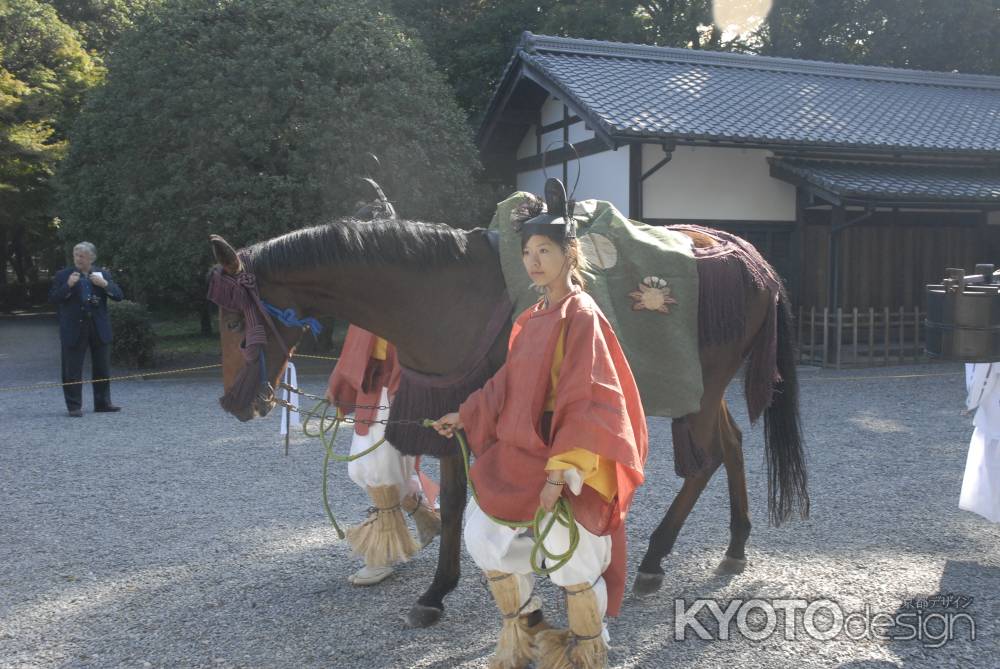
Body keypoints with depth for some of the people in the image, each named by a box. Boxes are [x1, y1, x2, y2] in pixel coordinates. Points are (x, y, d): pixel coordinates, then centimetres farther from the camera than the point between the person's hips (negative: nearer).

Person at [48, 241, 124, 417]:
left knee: (102, 368, 9)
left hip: (99, 328, 2)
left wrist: (105, 284, -14)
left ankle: (103, 403, 19)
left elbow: (118, 295, 2)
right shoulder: (63, 275, 2)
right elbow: (53, 299, -5)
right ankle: (74, 406, 6)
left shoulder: (103, 274, 8)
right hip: (74, 328, -2)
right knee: (72, 370, -1)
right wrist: (68, 286, -18)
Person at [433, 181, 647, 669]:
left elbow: (586, 400, -19)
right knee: (482, 532, 10)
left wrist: (560, 471, -24)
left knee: (573, 560, -5)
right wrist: (466, 416, 23)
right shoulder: (531, 319, 11)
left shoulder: (580, 316, -14)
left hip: (568, 454, -8)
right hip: (521, 449, 8)